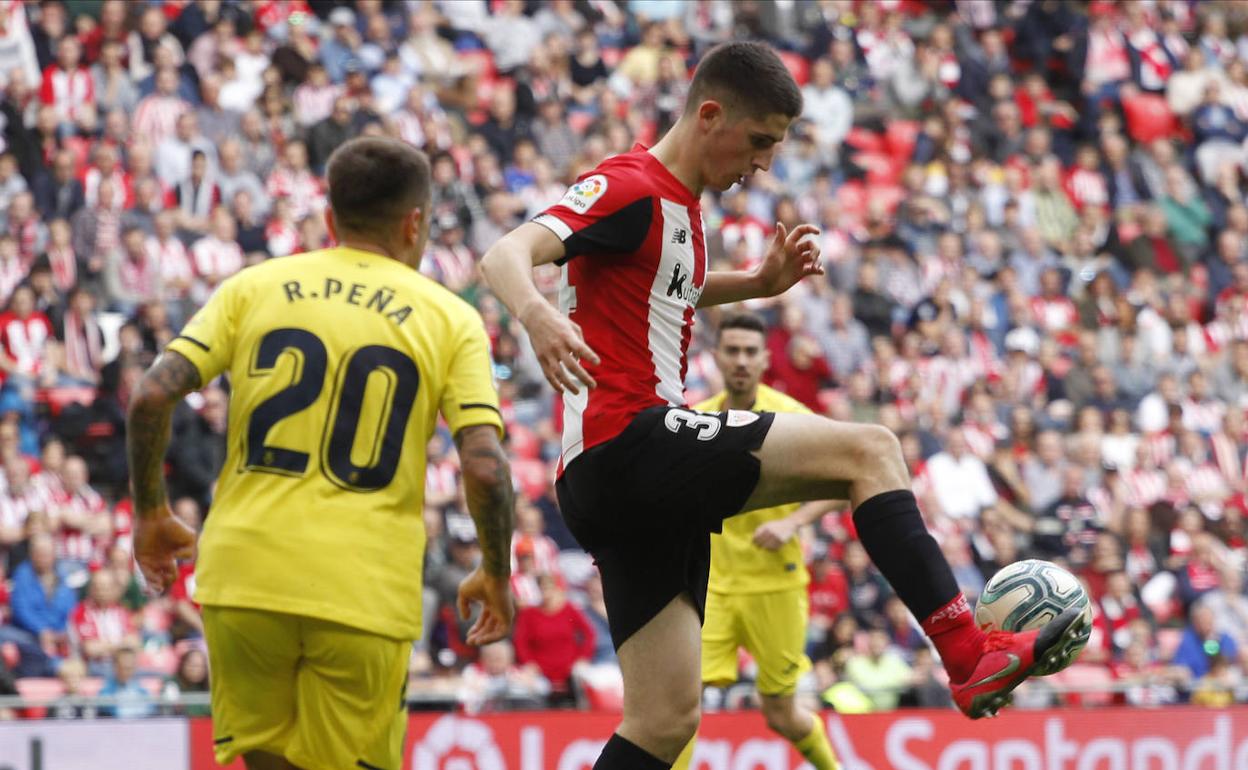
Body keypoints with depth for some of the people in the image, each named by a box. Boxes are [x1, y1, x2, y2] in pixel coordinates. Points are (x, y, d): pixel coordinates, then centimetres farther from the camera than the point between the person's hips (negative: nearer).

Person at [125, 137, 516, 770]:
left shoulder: (252, 287, 9)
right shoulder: (450, 320, 5)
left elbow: (152, 396, -2)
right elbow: (485, 468, -5)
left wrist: (151, 514, 13)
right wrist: (495, 577, 10)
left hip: (242, 577, 2)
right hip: (365, 593, -2)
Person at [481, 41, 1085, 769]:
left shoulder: (679, 204, 21)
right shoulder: (630, 186, -7)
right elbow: (507, 253, -21)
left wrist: (758, 282, 23)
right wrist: (538, 315, -43)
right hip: (625, 443, -10)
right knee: (869, 451, -15)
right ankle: (971, 655, -22)